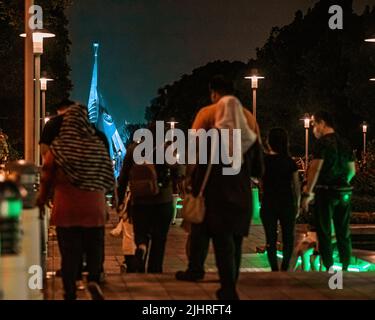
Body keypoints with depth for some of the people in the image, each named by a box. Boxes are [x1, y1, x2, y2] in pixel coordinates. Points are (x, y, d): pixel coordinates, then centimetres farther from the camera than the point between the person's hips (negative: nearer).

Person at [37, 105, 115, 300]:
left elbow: (46, 178, -1)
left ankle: (70, 294, 6)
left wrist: (42, 201, 14)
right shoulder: (97, 146, -2)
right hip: (93, 208, 0)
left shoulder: (58, 147, -5)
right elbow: (109, 179, 4)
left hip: (65, 209, 0)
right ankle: (94, 279, -6)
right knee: (94, 248, 14)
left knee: (69, 253, 7)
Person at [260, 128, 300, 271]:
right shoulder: (290, 162, -2)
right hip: (287, 204, 1)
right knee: (288, 237, 12)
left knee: (271, 238, 5)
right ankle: (285, 268, 6)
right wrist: (297, 204, 10)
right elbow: (296, 185, 1)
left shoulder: (264, 160, -6)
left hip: (269, 204, -1)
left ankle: (275, 269, 4)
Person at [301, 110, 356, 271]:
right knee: (343, 232, 11)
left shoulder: (323, 142, -10)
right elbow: (352, 170, 16)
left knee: (324, 233, 0)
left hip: (325, 192, -7)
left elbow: (315, 168, -17)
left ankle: (329, 268, -2)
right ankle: (345, 267, 15)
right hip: (344, 193, 7)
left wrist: (307, 194, -14)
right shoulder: (344, 143, 12)